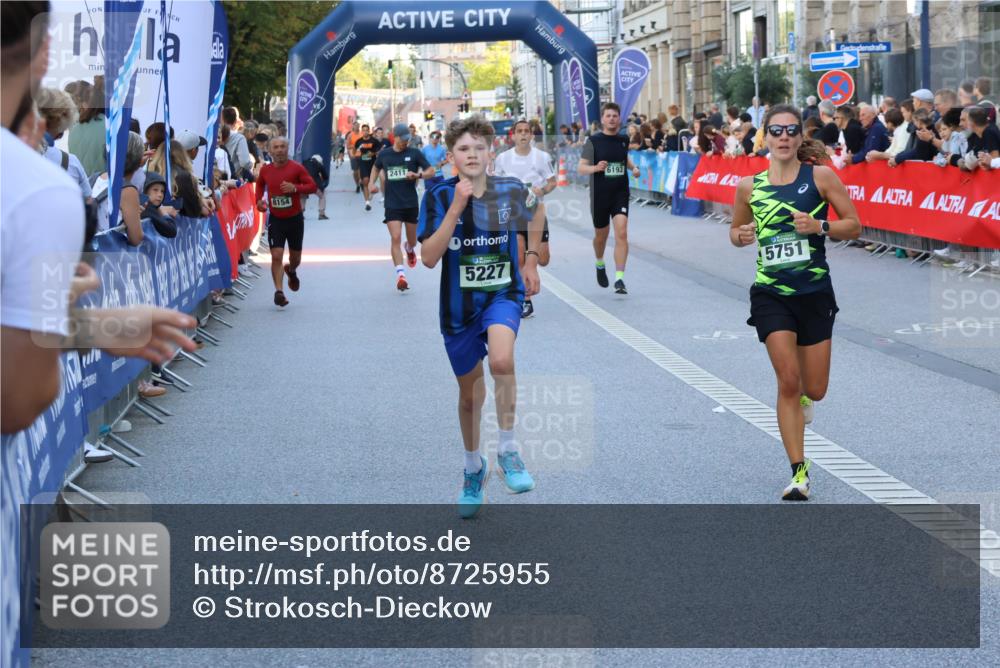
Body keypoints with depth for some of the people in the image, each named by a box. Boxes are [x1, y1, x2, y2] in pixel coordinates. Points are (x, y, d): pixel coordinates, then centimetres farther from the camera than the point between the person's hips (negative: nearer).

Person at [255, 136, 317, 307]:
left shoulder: (296, 168, -9)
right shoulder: (265, 170, -1)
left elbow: (312, 186, -10)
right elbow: (260, 184, 20)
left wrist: (295, 187, -27)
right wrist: (259, 200, 2)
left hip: (295, 218, 0)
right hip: (275, 219, 0)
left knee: (295, 257, 14)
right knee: (276, 256, -14)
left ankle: (291, 271, 49)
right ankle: (279, 291, -13)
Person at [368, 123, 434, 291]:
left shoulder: (414, 153, -2)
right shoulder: (383, 154, 4)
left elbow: (431, 171, 0)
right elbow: (376, 168, 24)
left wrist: (417, 175, -19)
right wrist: (372, 183, 7)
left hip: (411, 203, 0)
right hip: (392, 204, 0)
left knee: (412, 240, 14)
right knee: (395, 238, -15)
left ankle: (410, 249, 51)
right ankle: (400, 274, -17)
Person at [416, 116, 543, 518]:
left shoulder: (511, 191, -7)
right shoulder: (439, 197, -12)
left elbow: (534, 213, 18)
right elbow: (428, 258, -22)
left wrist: (531, 260, 13)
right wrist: (456, 208, -27)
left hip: (503, 294, -1)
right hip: (459, 307, 1)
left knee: (501, 361, -33)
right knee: (470, 394, 15)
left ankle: (508, 451, -15)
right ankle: (473, 469, 40)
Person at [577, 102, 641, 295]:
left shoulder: (623, 140, 5)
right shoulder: (594, 141, -6)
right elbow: (580, 168, -8)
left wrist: (633, 168, 6)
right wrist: (595, 168, -27)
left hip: (620, 194, 2)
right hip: (600, 194, -1)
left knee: (621, 233, -15)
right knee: (601, 235, 14)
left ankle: (619, 279, -16)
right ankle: (600, 265, 46)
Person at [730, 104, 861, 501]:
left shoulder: (820, 176, -4)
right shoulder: (749, 186, 0)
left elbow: (854, 225, -2)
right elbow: (736, 231, 15)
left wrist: (820, 226, -20)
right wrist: (741, 235, -8)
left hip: (815, 293, 0)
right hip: (770, 294, 0)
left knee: (814, 391, 7)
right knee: (788, 380, -13)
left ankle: (800, 398, 47)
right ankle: (799, 472, -5)